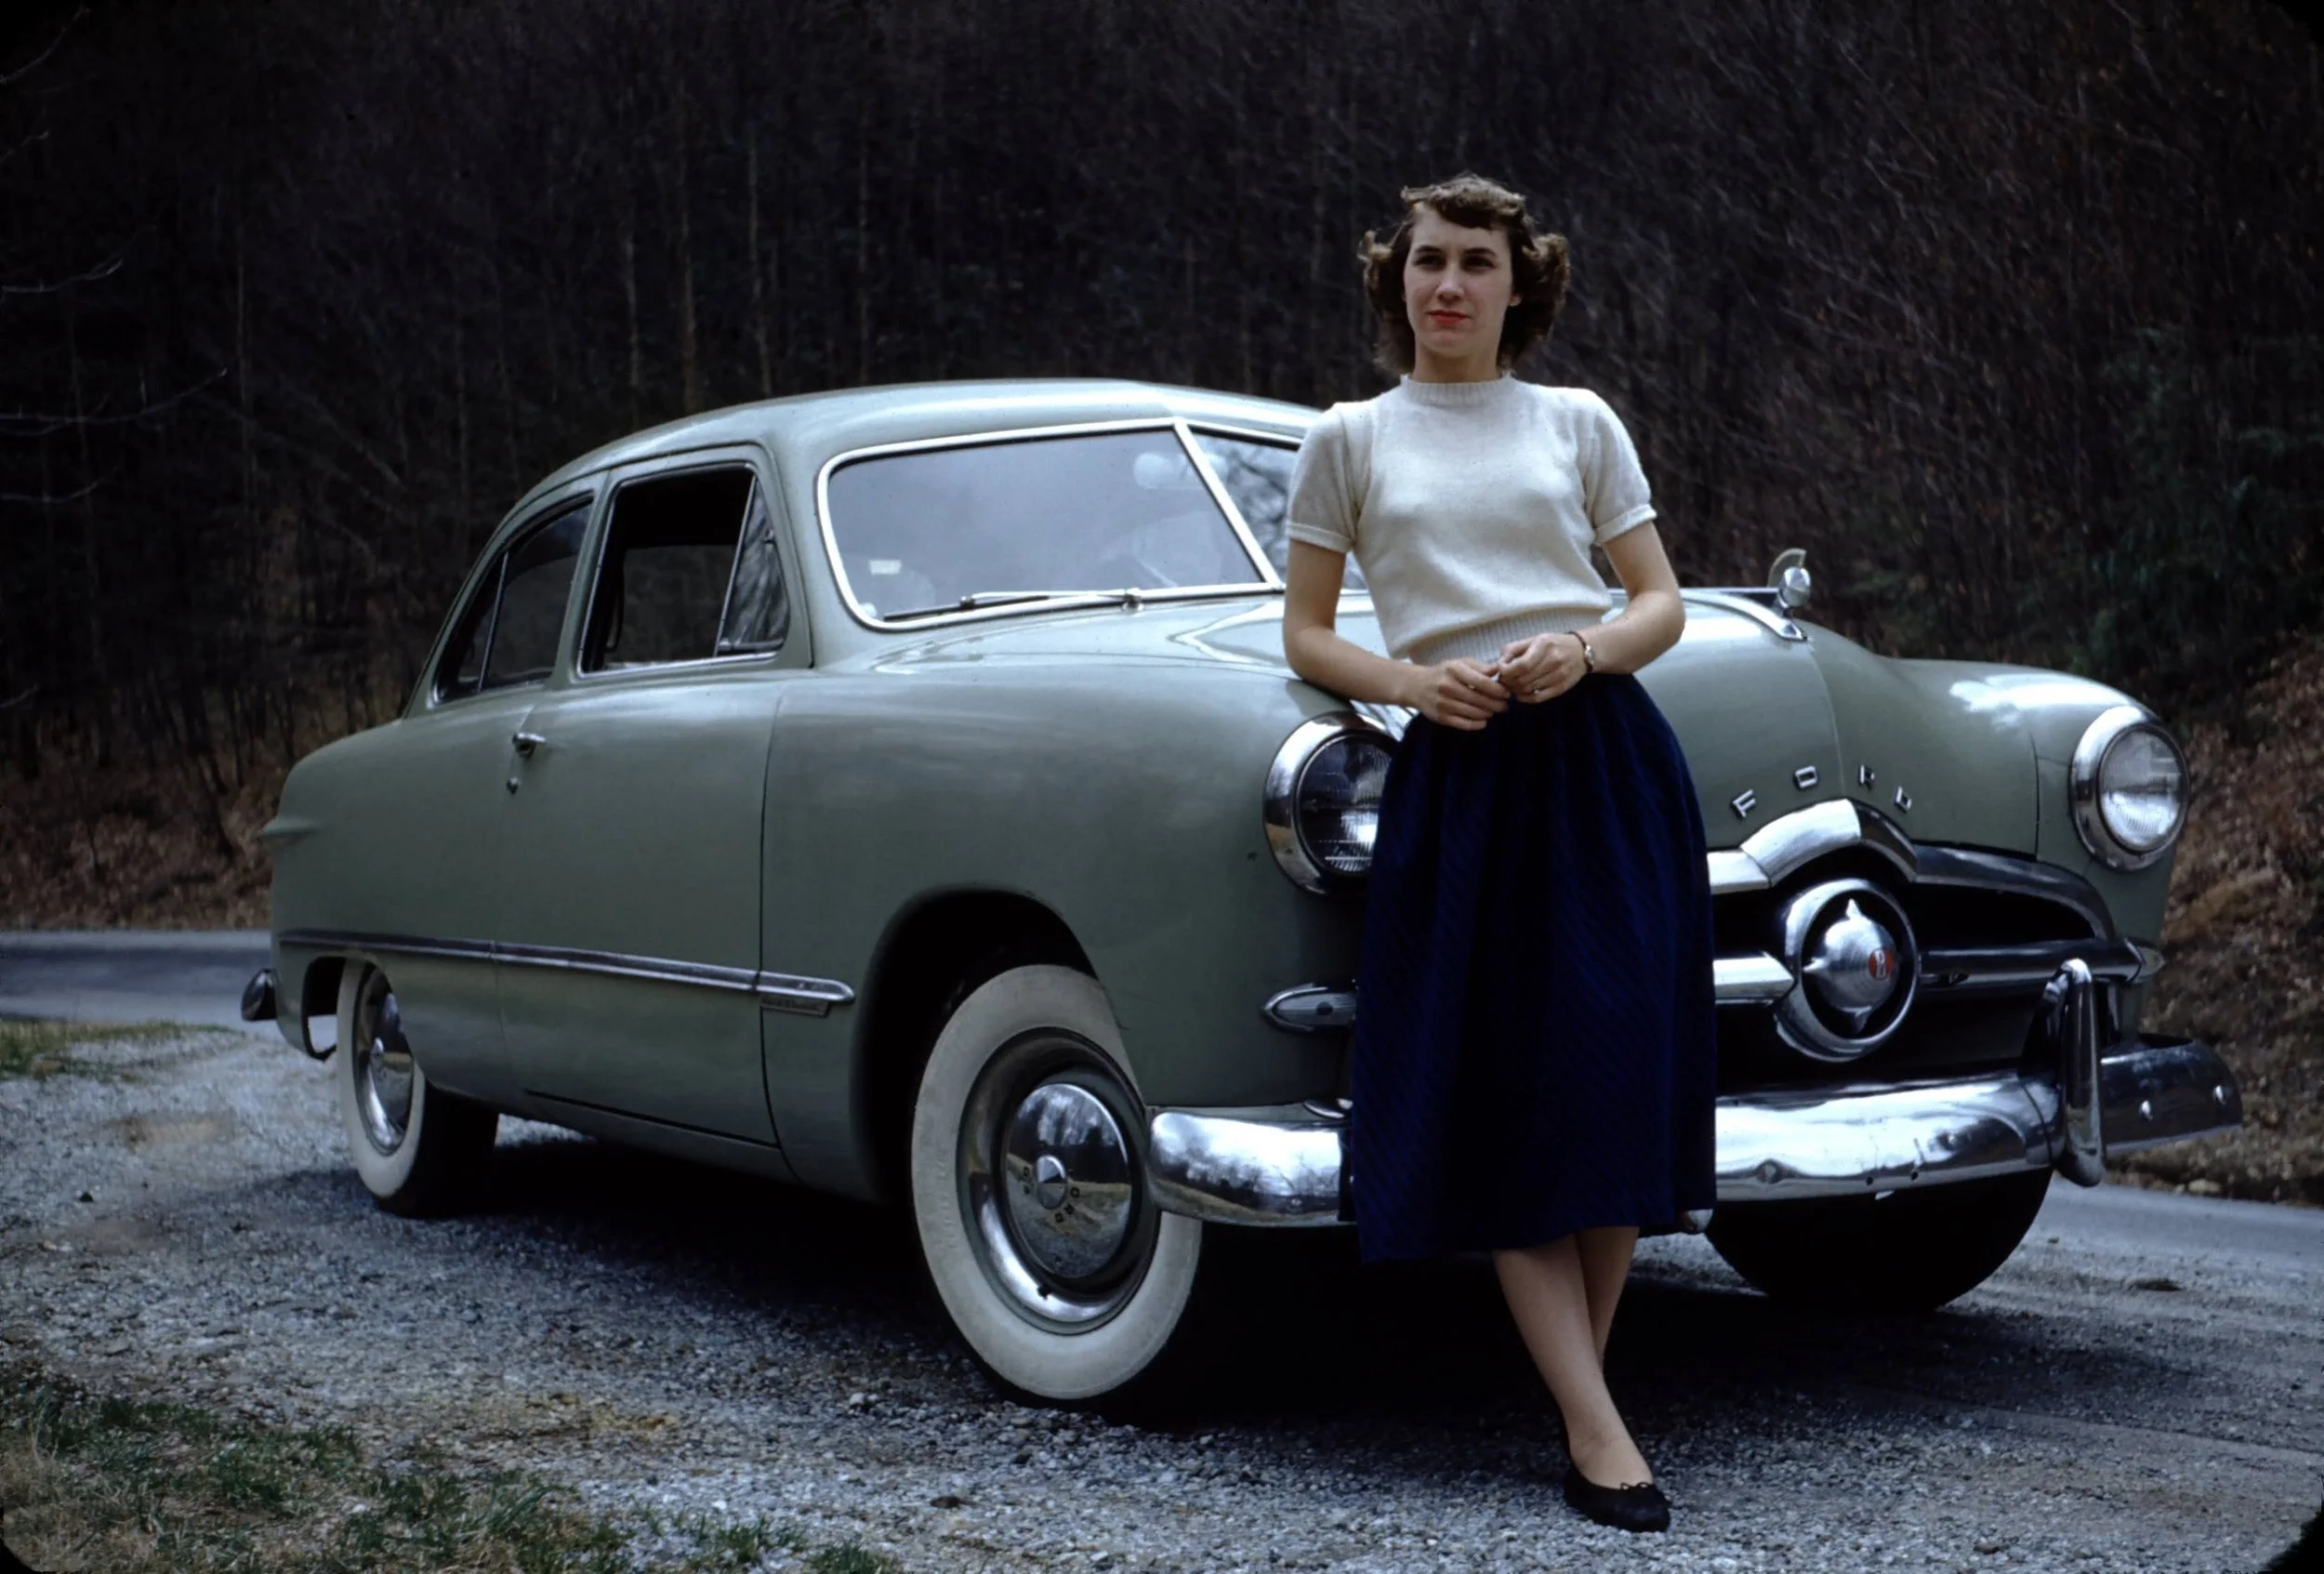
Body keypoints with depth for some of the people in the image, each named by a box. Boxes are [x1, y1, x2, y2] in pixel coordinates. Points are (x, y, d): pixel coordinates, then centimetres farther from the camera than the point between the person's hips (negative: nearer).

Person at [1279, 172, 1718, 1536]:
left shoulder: (1581, 424, 14)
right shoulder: (1351, 439, 12)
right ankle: (1600, 1433, -8)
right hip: (1456, 773, -1)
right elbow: (1306, 635, 12)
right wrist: (1407, 681, -7)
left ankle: (1584, 1380, 8)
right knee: (1496, 1098, -8)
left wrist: (1585, 652, -9)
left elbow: (1664, 603, 12)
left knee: (1616, 1075, -6)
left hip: (1606, 751, 1)